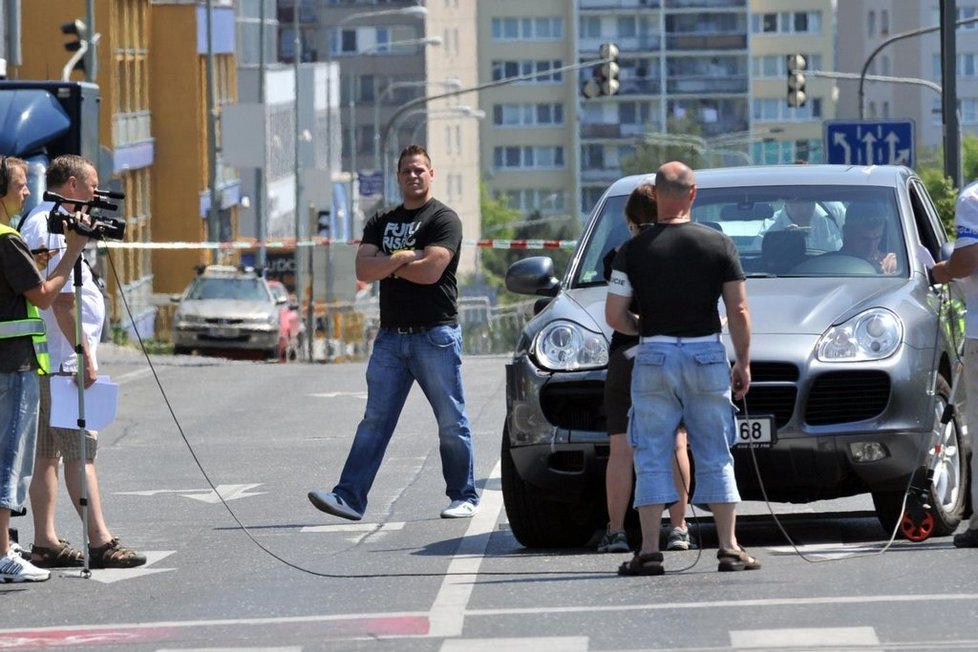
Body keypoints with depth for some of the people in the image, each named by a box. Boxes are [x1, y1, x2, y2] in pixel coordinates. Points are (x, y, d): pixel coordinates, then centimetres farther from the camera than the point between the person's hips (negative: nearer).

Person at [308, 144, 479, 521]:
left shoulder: (444, 220, -3)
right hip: (391, 335, 5)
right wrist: (402, 258, -11)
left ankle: (464, 497, 10)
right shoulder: (381, 223, 16)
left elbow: (430, 271, -17)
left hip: (435, 335, -5)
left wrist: (385, 265, -4)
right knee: (375, 421, 0)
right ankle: (350, 496, -4)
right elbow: (363, 270, 2)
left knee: (451, 423, 2)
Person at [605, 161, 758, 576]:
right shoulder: (719, 245, -1)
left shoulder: (634, 250, -3)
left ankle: (649, 550, -3)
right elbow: (739, 311, -2)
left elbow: (614, 315, -3)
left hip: (654, 355, -1)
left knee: (652, 459, 3)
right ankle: (729, 548, 5)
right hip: (707, 355, 1)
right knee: (715, 458, 7)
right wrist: (743, 363, 7)